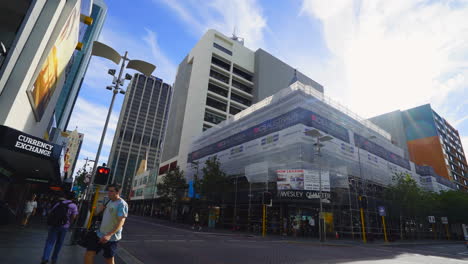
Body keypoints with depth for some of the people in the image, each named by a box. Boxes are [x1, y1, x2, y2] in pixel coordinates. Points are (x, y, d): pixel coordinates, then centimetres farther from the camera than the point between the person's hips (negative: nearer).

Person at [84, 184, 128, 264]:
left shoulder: (122, 204, -20)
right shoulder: (109, 202, 8)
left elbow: (121, 222, -28)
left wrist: (109, 235, -36)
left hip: (111, 238, -8)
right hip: (100, 234, 8)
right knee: (88, 254, 7)